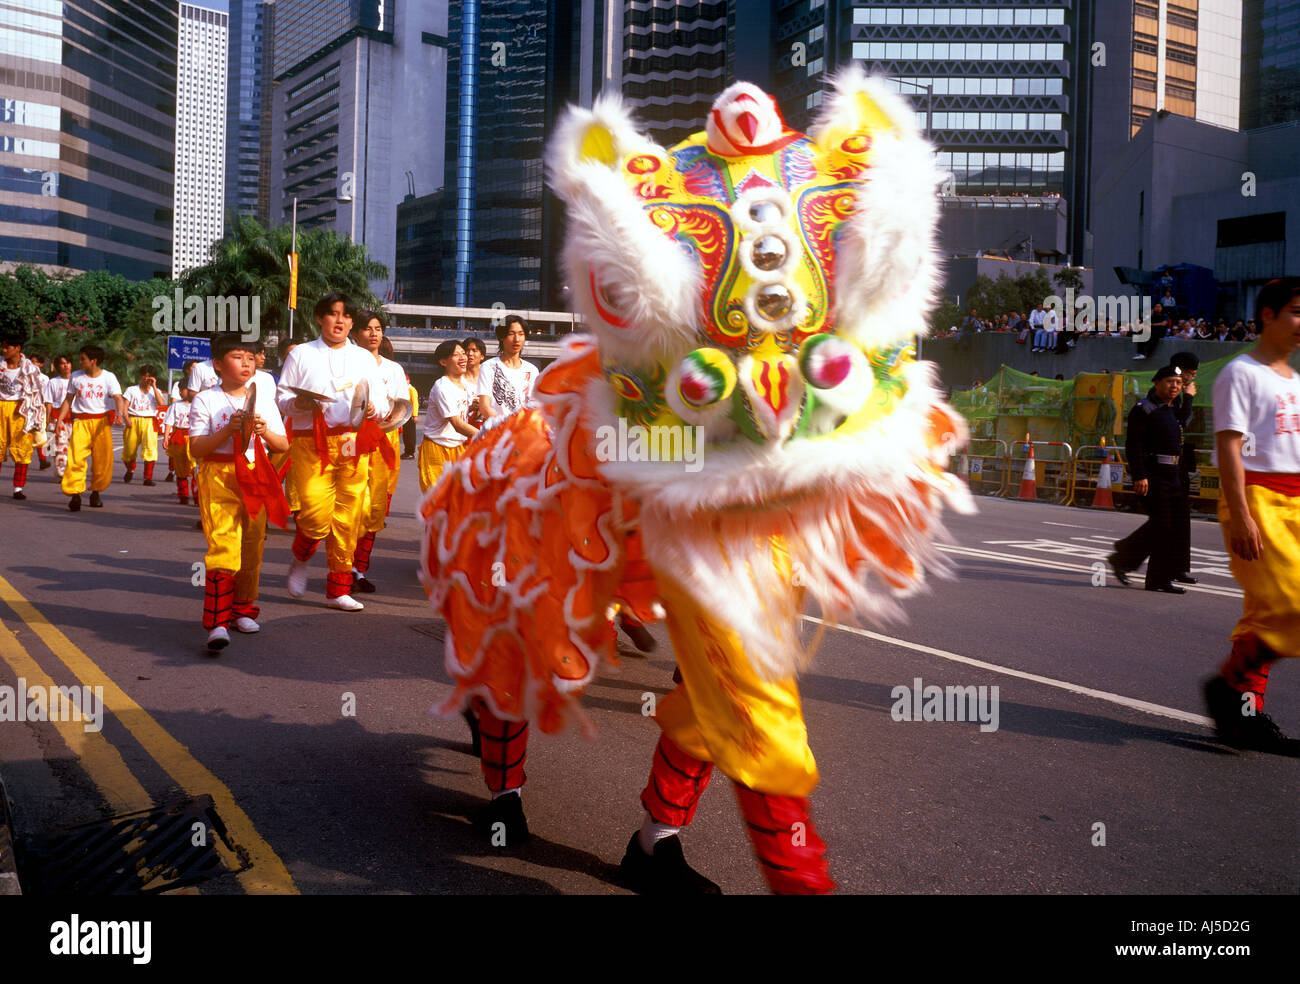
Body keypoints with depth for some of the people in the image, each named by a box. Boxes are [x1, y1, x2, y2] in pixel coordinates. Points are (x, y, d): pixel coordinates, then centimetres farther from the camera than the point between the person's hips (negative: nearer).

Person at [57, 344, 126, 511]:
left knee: (103, 459, 1)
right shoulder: (76, 377, 8)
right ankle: (75, 494, -19)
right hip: (80, 421, 1)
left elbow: (118, 398, -11)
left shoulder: (108, 377, 1)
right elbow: (68, 399, 13)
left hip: (102, 421, -1)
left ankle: (96, 492, 18)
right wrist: (60, 419, 3)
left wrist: (120, 412, -31)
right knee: (76, 456, -16)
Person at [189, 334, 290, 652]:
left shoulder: (264, 399, 12)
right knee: (223, 548, -16)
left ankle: (243, 609, 26)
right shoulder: (205, 400, 1)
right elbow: (196, 449, -6)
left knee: (252, 549, 9)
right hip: (219, 477, -4)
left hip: (256, 478, 4)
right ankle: (217, 623, -18)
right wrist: (229, 430, -17)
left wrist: (264, 432, -9)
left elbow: (284, 445, 10)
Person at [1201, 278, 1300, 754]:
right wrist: (1241, 515, -21)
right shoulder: (1241, 373, -5)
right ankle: (1228, 685, 1)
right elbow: (1229, 446, -13)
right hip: (1257, 499, -8)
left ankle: (1245, 714, 12)